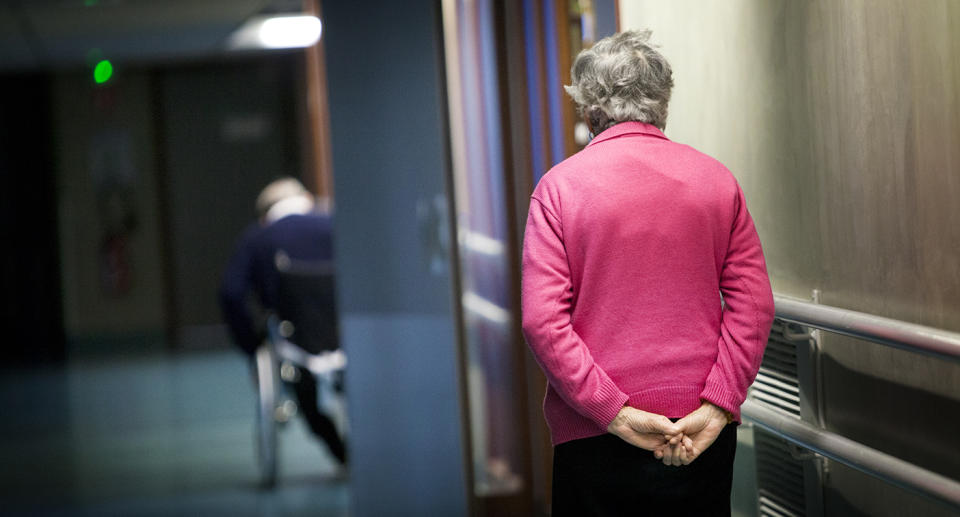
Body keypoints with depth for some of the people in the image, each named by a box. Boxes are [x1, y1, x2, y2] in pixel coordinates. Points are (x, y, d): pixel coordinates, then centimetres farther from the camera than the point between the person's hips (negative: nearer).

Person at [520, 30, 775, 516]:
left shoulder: (560, 185, -3)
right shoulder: (717, 179, 4)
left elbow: (541, 319, -12)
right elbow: (753, 303, -3)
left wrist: (615, 413, -12)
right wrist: (717, 406, -7)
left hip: (595, 438, -2)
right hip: (703, 434, 3)